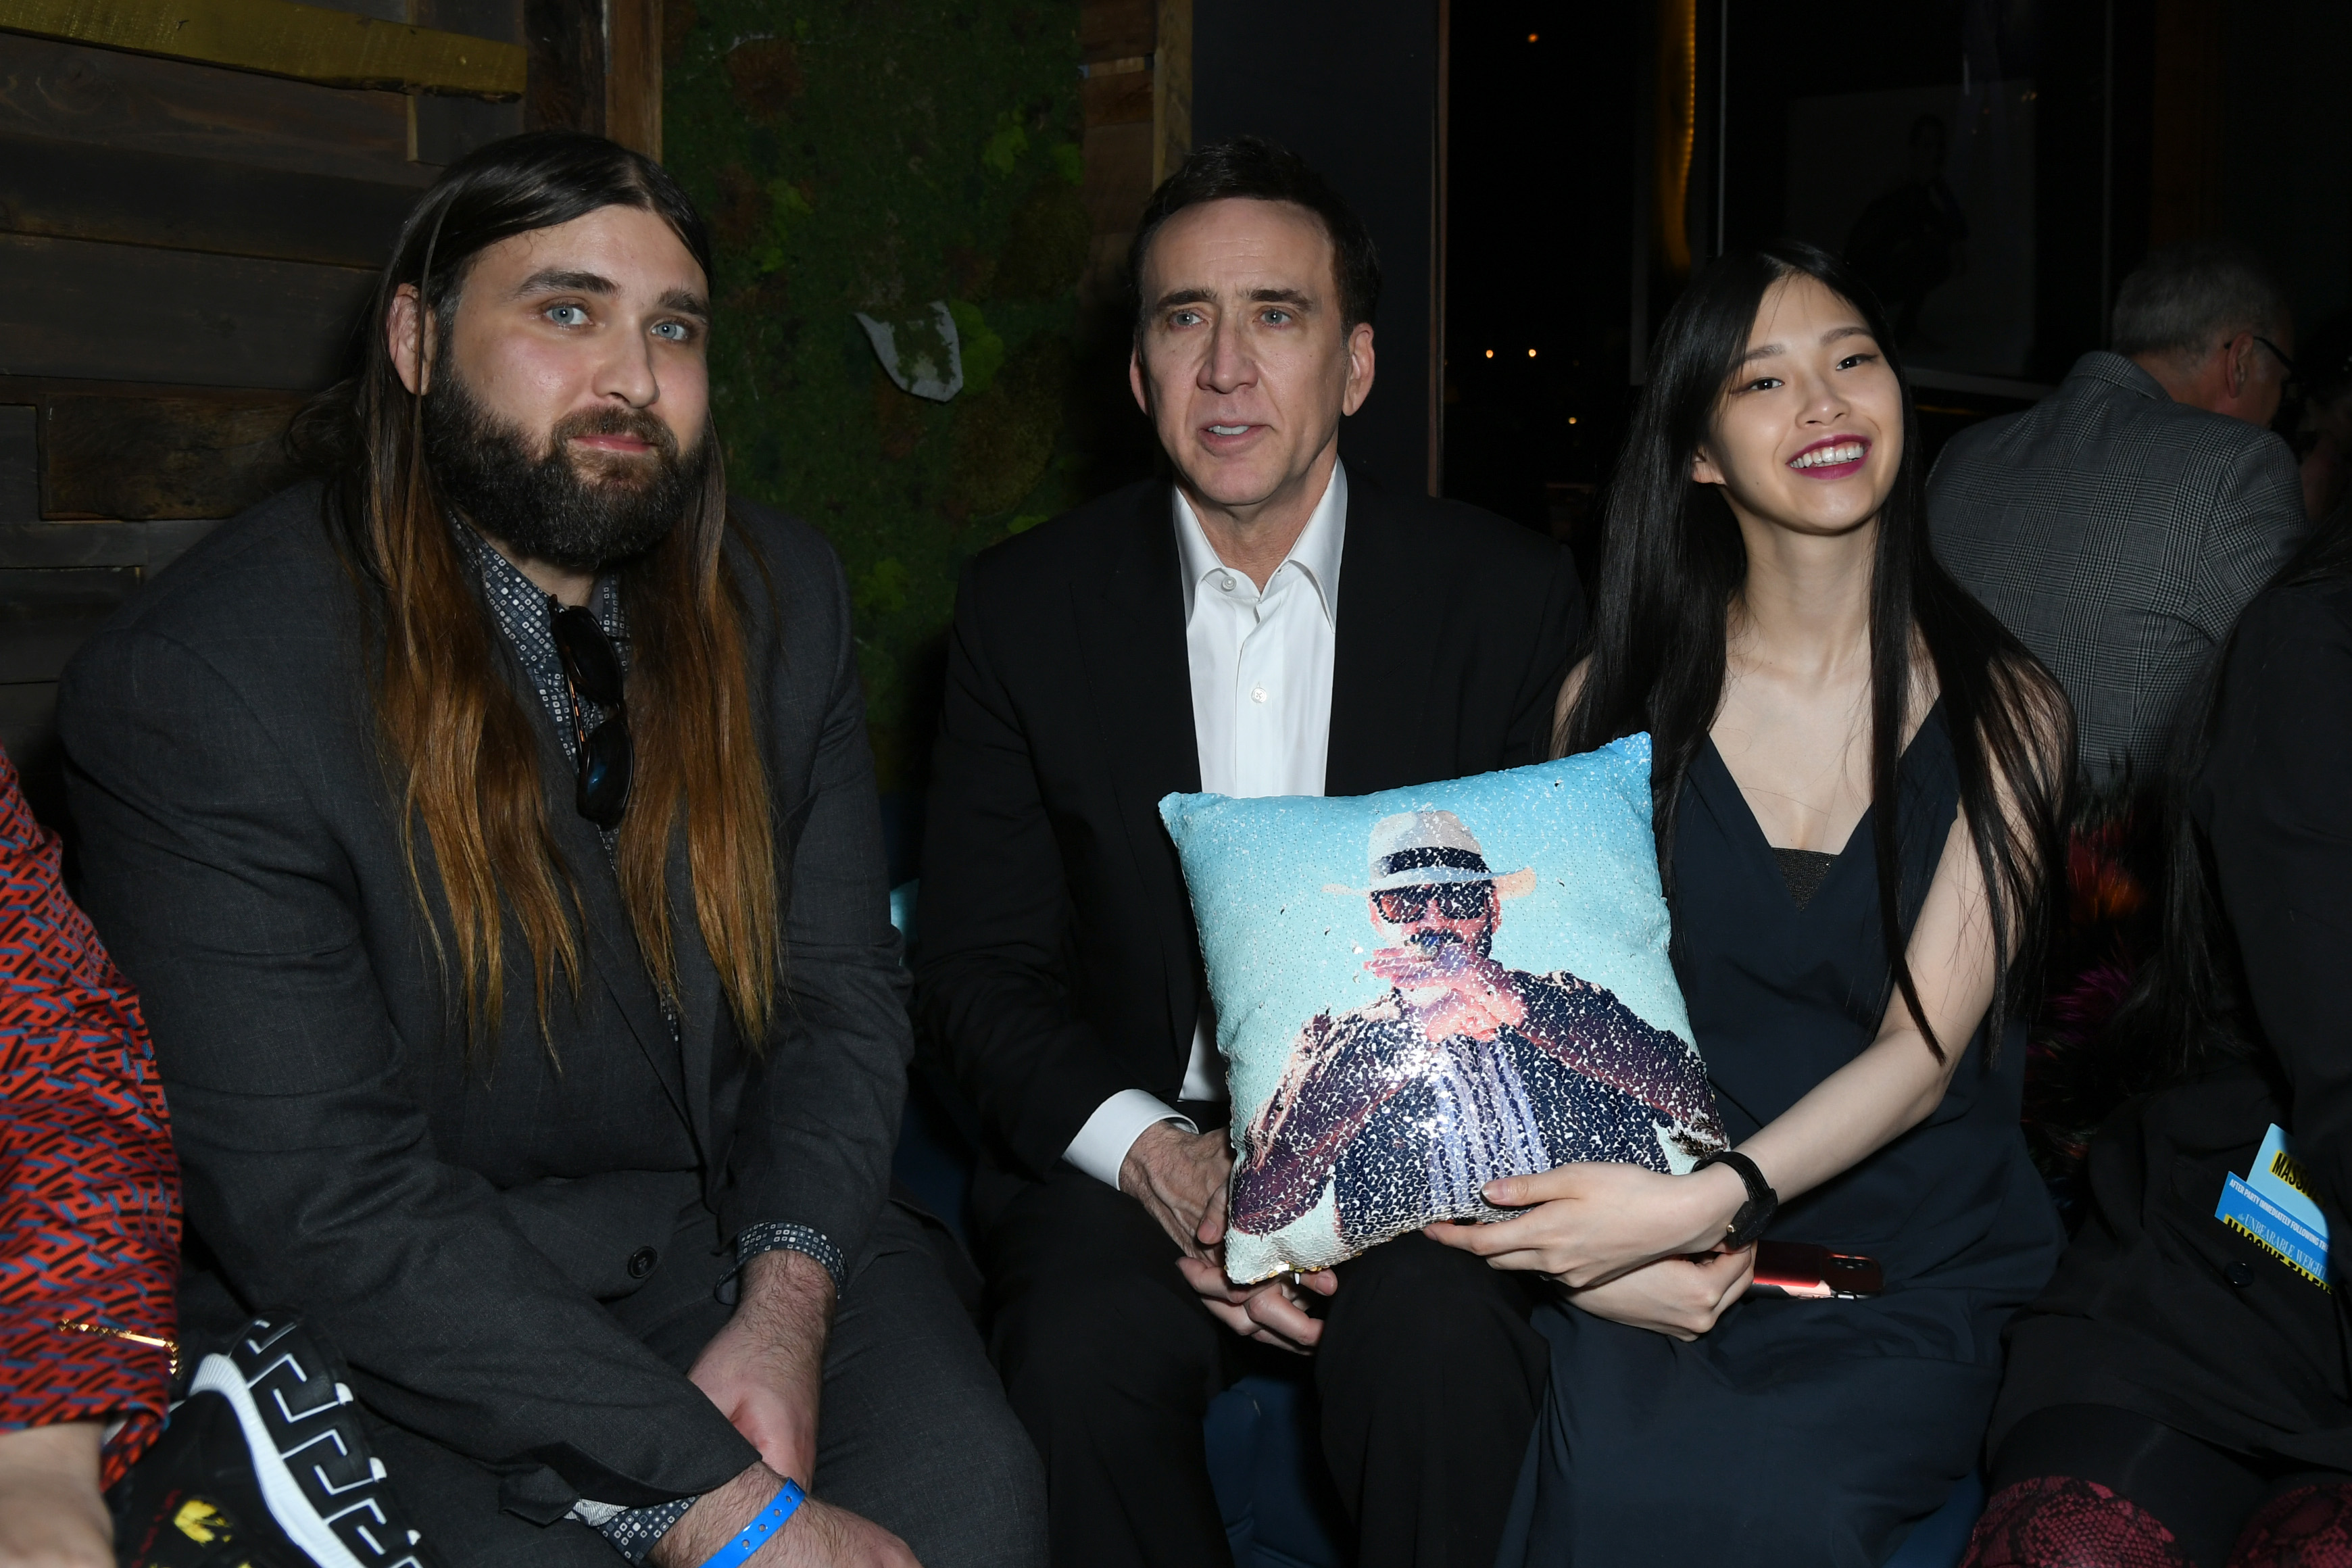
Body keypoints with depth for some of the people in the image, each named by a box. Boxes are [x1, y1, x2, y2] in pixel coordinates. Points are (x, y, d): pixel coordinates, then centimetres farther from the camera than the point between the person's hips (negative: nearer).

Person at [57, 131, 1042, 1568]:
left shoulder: (782, 597, 1)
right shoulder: (193, 683, -16)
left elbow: (841, 990, 5)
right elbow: (321, 1200, -20)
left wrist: (788, 1299, -14)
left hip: (731, 1221, 3)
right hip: (405, 1330, -3)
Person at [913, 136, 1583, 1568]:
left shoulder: (1511, 597, 1)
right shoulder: (1029, 606, 3)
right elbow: (977, 967, 1)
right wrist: (1153, 1158, -18)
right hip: (1131, 1144, 1)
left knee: (1442, 1345, -32)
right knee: (1082, 1354, -30)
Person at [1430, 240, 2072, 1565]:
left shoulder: (2003, 711, 1)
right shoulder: (1620, 696, 4)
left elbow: (1923, 1051, -9)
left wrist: (1705, 1200, -25)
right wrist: (1599, 1245, -17)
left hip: (1916, 1271, 0)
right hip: (1658, 1261, 1)